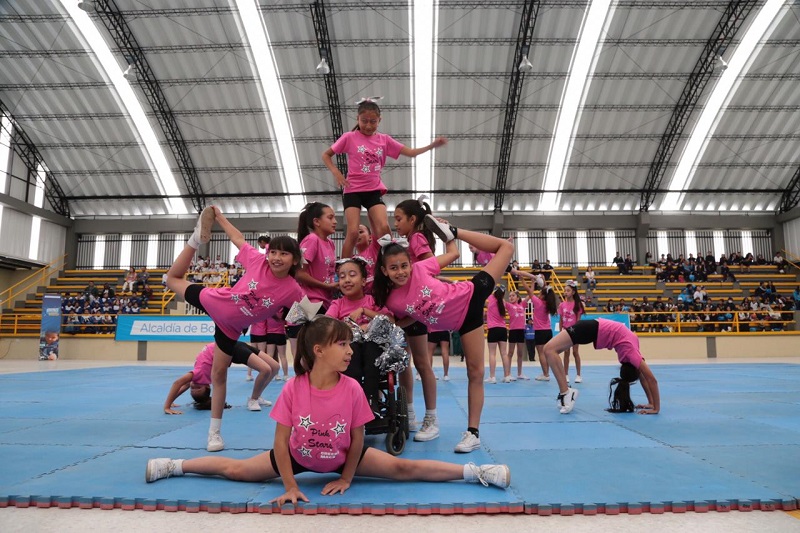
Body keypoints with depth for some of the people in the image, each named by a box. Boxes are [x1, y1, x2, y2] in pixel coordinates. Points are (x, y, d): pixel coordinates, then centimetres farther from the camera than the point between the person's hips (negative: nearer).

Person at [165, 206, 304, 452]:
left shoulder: (293, 290, -22)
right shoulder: (258, 261, -20)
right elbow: (238, 238, -6)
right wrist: (218, 215, -2)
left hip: (230, 327, -1)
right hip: (213, 302, 1)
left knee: (219, 375, 4)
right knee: (173, 278, 17)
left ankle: (214, 432, 18)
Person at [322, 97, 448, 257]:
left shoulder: (384, 139, 5)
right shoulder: (349, 137, -3)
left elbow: (411, 152, 2)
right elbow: (326, 155, 3)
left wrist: (433, 145, -11)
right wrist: (336, 173, -12)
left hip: (374, 190, 3)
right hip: (352, 190, -2)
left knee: (384, 229, -13)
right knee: (353, 232, -11)